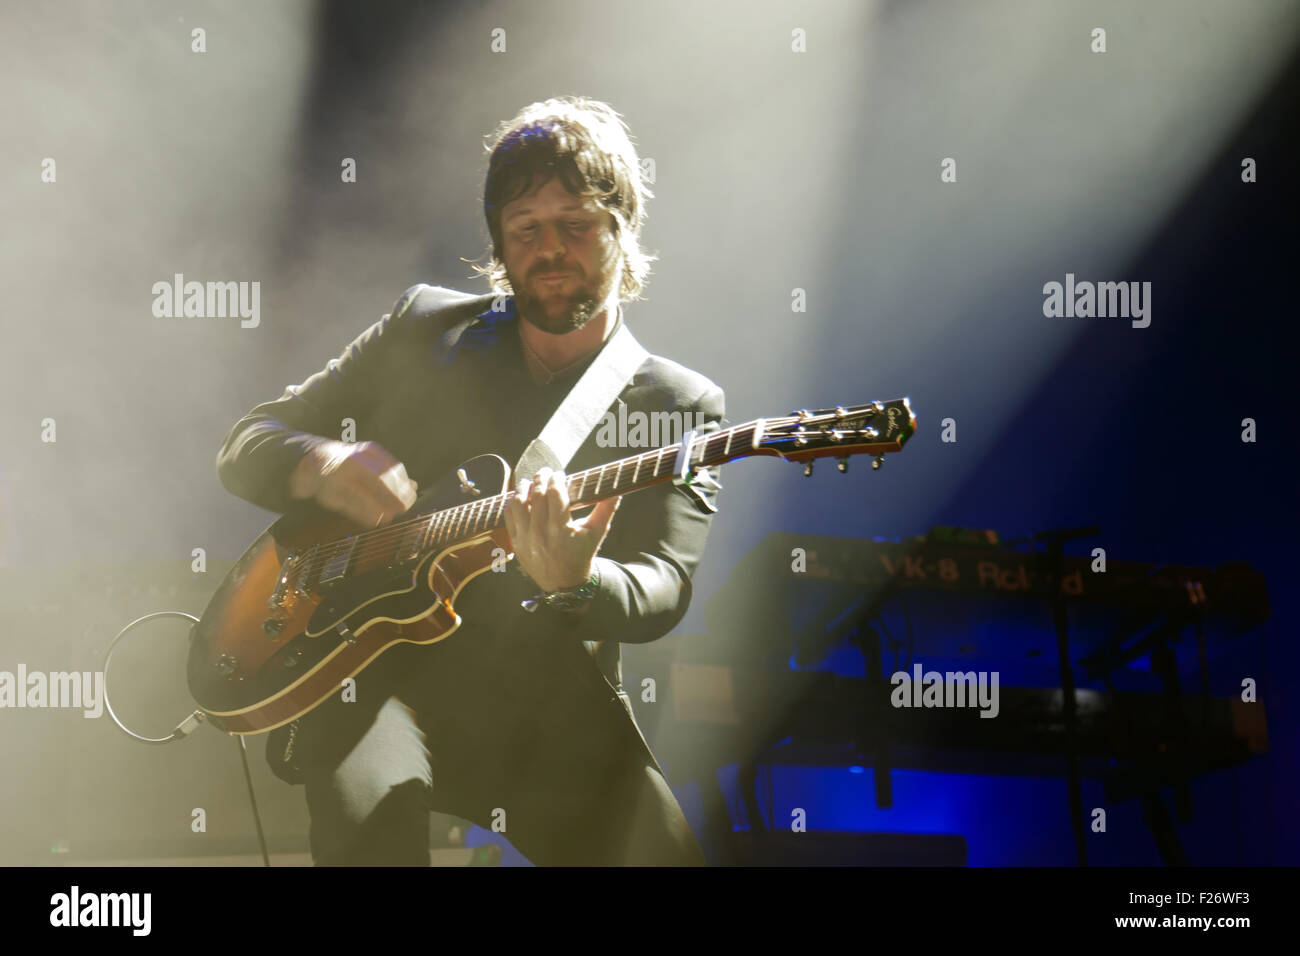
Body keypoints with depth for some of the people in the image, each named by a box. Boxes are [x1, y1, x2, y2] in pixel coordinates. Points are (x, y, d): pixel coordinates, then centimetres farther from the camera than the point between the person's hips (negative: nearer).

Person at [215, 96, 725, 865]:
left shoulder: (680, 404, 5)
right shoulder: (425, 329, 11)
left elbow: (664, 588, -10)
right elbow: (247, 444, 13)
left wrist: (574, 585, -34)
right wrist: (321, 464, -12)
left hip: (552, 702, 1)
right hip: (380, 666, 0)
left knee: (662, 853, -22)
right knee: (370, 808, -34)